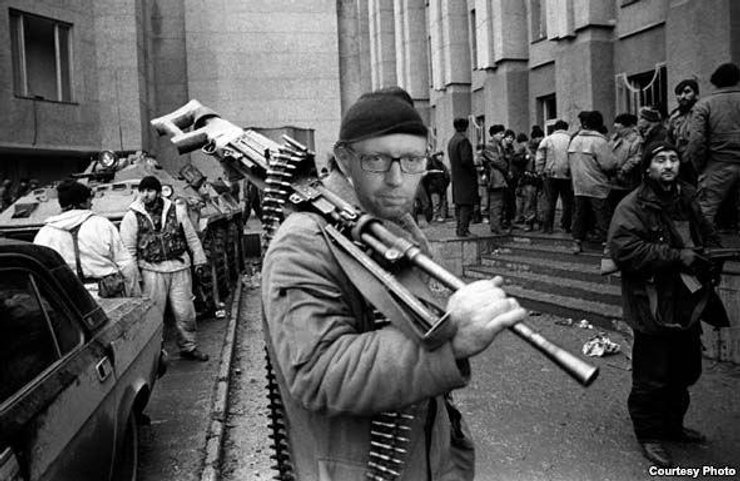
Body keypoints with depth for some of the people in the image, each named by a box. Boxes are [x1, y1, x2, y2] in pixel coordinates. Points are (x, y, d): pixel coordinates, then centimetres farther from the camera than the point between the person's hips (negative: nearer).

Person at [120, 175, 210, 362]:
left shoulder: (176, 211, 6)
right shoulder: (132, 216, 1)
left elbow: (192, 238, 13)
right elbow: (128, 248, 2)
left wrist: (199, 260, 13)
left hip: (179, 267, 2)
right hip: (152, 271, -1)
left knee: (185, 312, 5)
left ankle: (188, 347, 21)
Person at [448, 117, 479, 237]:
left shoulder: (451, 141, 12)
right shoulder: (463, 140, -15)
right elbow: (466, 159, -22)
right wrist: (474, 171, -8)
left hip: (456, 177, 9)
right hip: (466, 178, -9)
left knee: (459, 204, 13)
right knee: (467, 205, -7)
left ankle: (460, 229, 18)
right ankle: (463, 230, -9)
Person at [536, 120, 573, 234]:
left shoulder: (547, 140, 2)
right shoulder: (571, 140, 2)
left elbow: (539, 159, -1)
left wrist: (540, 173, 6)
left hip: (551, 176, 0)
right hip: (567, 176, 0)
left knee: (549, 202, 6)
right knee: (568, 202, 10)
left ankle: (547, 227, 7)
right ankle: (566, 226, 12)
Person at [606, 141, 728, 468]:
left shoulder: (687, 199, 9)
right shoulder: (633, 207, -15)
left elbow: (707, 235, 24)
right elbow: (624, 250, -27)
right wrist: (678, 257, -25)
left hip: (689, 304, 8)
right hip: (653, 309, -8)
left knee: (685, 372, 21)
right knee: (652, 379, 3)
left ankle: (673, 425, 42)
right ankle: (649, 435, 23)